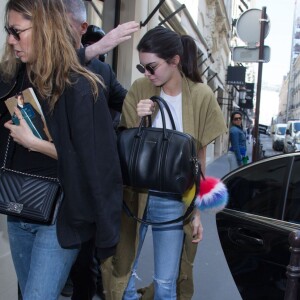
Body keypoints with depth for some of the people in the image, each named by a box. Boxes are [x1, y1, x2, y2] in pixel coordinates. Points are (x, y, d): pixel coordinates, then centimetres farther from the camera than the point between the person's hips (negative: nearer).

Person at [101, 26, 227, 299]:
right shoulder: (139, 90, -5)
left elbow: (199, 157, 0)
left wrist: (197, 209, 3)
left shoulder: (201, 96, -7)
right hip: (134, 194, 1)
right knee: (123, 273, 12)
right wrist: (138, 120, -18)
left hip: (173, 201, -1)